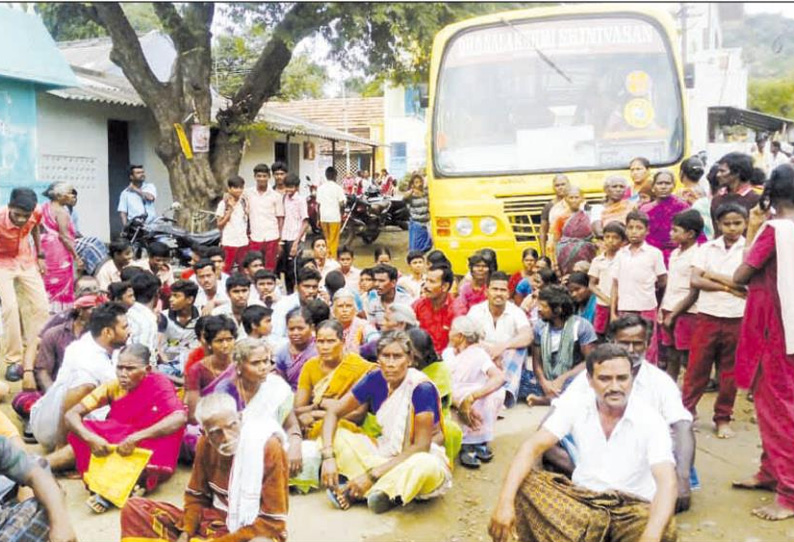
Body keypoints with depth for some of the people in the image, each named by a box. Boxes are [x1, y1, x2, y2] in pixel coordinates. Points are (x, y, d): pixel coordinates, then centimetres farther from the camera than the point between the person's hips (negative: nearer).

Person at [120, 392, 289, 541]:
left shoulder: (269, 448, -20)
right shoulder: (205, 444, -3)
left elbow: (272, 522, -17)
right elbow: (197, 496, 9)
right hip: (215, 522, 6)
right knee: (133, 508, -3)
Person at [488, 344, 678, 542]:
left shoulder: (651, 421, -12)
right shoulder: (575, 410, -5)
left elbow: (666, 483, -25)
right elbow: (533, 447, -15)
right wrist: (505, 501, -32)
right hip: (583, 499, 2)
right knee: (523, 483, -22)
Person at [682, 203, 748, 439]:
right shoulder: (707, 248, 4)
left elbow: (744, 282, -11)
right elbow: (695, 280, -6)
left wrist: (713, 275, -6)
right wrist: (728, 286, -12)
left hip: (737, 318, 0)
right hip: (707, 315, 1)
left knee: (730, 371, 8)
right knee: (697, 366, 3)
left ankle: (723, 418, 20)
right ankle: (686, 410, 14)